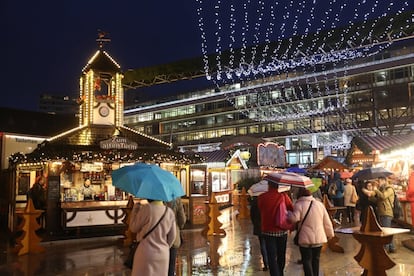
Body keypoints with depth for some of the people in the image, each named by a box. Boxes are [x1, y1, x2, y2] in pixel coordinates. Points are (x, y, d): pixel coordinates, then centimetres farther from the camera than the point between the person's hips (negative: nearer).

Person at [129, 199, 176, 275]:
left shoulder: (147, 209, -15)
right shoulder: (170, 212, -1)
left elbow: (133, 228, -4)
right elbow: (172, 236, 5)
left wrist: (135, 208, 6)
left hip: (146, 253, -4)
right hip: (163, 255, 4)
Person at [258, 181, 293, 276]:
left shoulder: (261, 197, -10)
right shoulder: (284, 196, -9)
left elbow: (261, 212, 2)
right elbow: (292, 210, -5)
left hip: (268, 231, -2)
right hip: (282, 231, 2)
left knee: (272, 258, 2)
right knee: (281, 256, 20)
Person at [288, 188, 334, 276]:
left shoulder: (299, 205, -9)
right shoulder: (320, 204, 6)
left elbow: (294, 218, -23)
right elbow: (327, 222, 8)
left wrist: (288, 213, -6)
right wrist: (330, 233, 20)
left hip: (305, 239, -4)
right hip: (319, 238, 4)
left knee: (306, 260, 5)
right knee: (316, 259, 18)